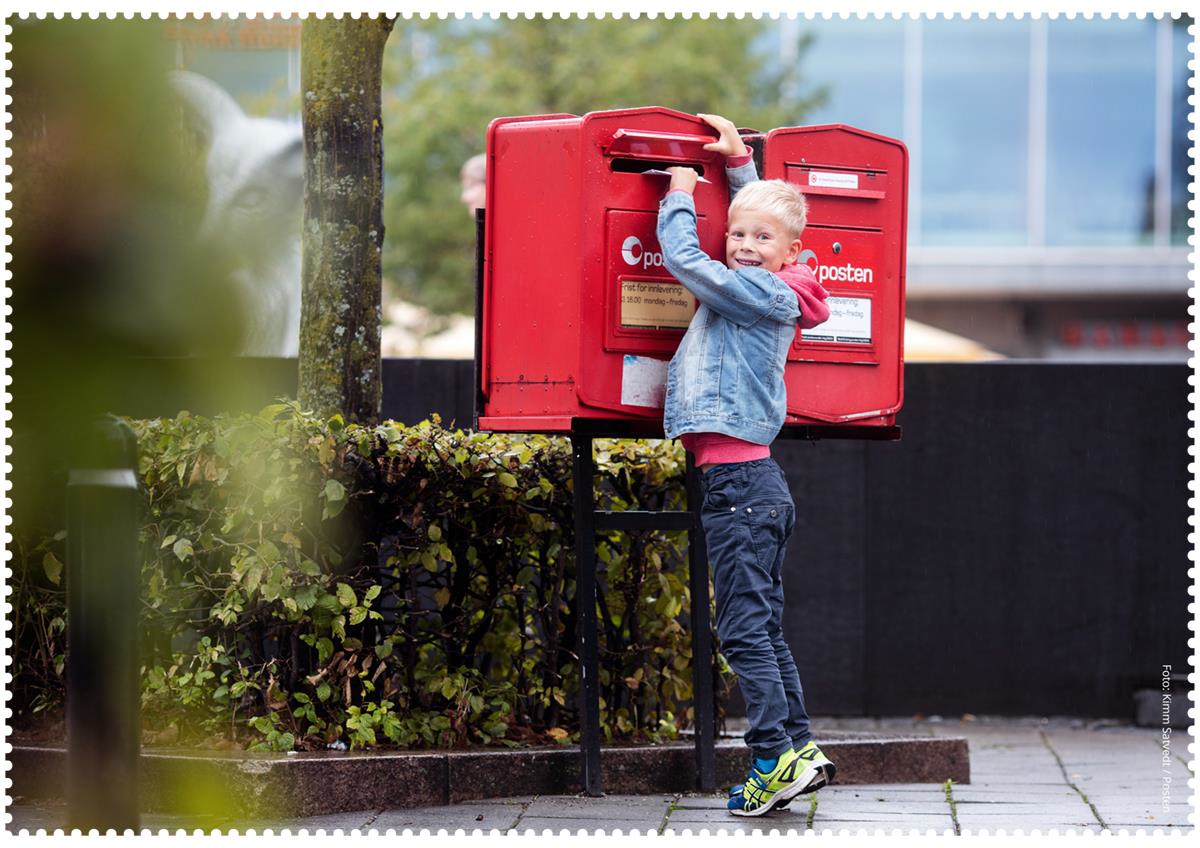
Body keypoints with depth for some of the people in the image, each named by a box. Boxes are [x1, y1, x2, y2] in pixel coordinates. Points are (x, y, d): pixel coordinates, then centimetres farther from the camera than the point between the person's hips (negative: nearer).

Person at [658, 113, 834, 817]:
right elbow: (752, 209, 32)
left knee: (744, 626, -10)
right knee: (765, 628, 11)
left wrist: (680, 195, 5)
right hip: (758, 482, 10)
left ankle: (777, 756, -13)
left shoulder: (762, 291, -11)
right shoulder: (761, 292, 14)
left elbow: (683, 258, -9)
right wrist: (739, 161, 28)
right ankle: (799, 747, 12)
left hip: (738, 481, -10)